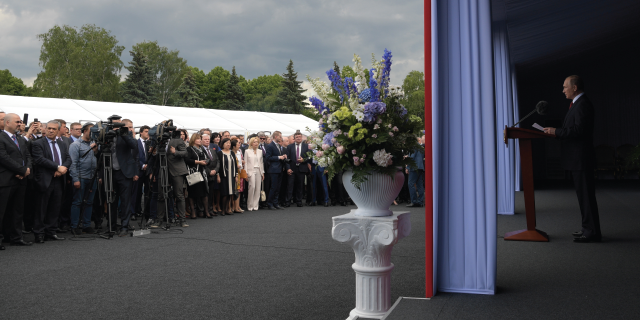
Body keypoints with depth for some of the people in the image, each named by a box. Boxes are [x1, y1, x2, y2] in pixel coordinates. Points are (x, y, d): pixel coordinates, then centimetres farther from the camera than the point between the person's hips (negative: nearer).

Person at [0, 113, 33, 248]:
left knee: (17, 211, 13)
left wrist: (27, 169, -6)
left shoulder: (21, 140, 19)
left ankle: (16, 237, 20)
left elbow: (28, 156, 15)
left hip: (20, 180, 8)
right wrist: (23, 170, -14)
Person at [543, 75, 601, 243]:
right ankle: (589, 228, 22)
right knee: (583, 194, 14)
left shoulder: (583, 104, -14)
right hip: (577, 159, 11)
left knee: (586, 194, -7)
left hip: (581, 158, -11)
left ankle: (592, 232, -2)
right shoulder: (578, 103, 19)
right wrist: (556, 132, 12)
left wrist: (556, 131, -17)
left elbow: (579, 130, -23)